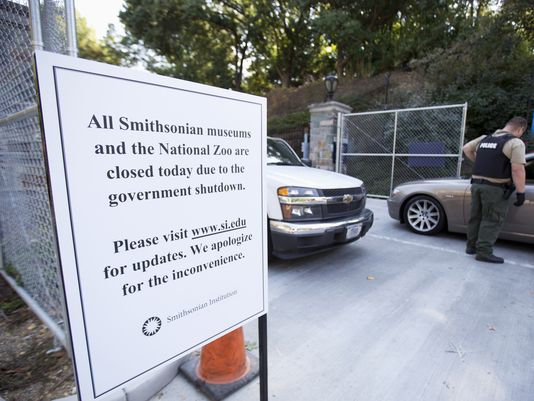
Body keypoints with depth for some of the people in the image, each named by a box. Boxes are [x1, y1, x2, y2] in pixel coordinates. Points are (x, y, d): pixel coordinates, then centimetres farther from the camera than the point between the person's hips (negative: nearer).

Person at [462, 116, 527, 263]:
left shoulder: (484, 138, 11)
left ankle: (471, 246, 23)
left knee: (476, 217, 15)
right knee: (492, 220, 2)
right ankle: (484, 252, 3)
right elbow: (517, 170, -15)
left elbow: (466, 148, 22)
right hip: (495, 187, -6)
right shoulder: (515, 142, -8)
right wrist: (521, 192, -10)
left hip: (476, 183, 6)